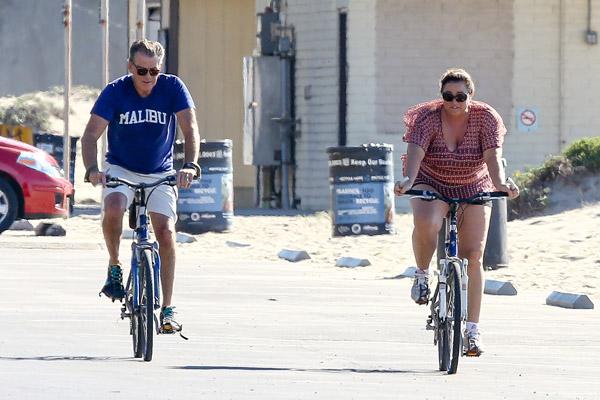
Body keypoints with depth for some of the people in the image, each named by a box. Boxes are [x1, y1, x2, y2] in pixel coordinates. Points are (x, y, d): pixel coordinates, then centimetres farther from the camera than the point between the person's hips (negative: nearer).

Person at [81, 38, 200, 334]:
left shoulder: (172, 88, -14)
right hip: (121, 169, -1)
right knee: (113, 208, -32)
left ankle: (167, 309, -6)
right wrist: (92, 169, -40)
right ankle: (114, 266, -6)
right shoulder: (115, 92, -16)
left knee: (165, 232, -15)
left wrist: (190, 165, -39)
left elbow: (190, 130, -21)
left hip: (160, 174, 1)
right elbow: (91, 135, -21)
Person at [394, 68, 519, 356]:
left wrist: (500, 183, -46)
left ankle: (472, 329, -1)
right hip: (431, 185, -1)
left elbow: (493, 155, -27)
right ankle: (422, 274, -6)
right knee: (425, 224, -35)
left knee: (473, 256, -7)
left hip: (473, 190, 1)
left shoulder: (485, 118, -15)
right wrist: (408, 180, -51)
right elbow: (415, 152, -31)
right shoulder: (428, 117, -18)